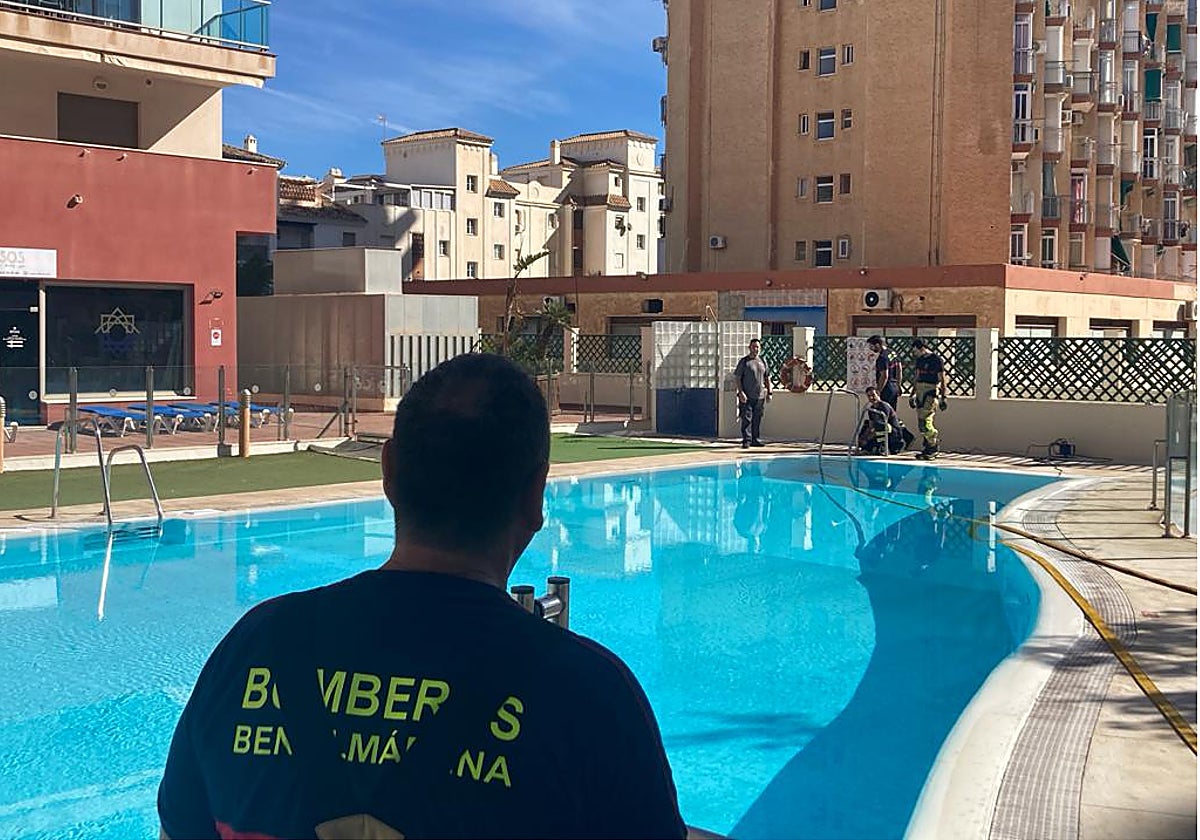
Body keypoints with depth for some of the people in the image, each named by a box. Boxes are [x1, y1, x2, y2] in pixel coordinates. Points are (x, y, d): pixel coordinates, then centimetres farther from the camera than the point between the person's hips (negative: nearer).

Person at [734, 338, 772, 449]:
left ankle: (756, 439, 17)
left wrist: (769, 392, 14)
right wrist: (741, 392, -13)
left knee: (757, 419, 9)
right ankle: (746, 441, -4)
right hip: (747, 397, -5)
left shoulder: (762, 361, 13)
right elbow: (737, 377, -4)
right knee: (746, 419, -6)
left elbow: (767, 378, 20)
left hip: (760, 396, 5)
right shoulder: (744, 361, -1)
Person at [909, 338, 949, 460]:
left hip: (931, 393, -8)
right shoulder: (920, 360, 13)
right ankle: (928, 447, 15)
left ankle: (932, 449, -5)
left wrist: (943, 398, -11)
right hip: (920, 392, 8)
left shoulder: (936, 360, -8)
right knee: (921, 424, 7)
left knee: (925, 421, -14)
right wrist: (913, 395, 22)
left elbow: (942, 380, -8)